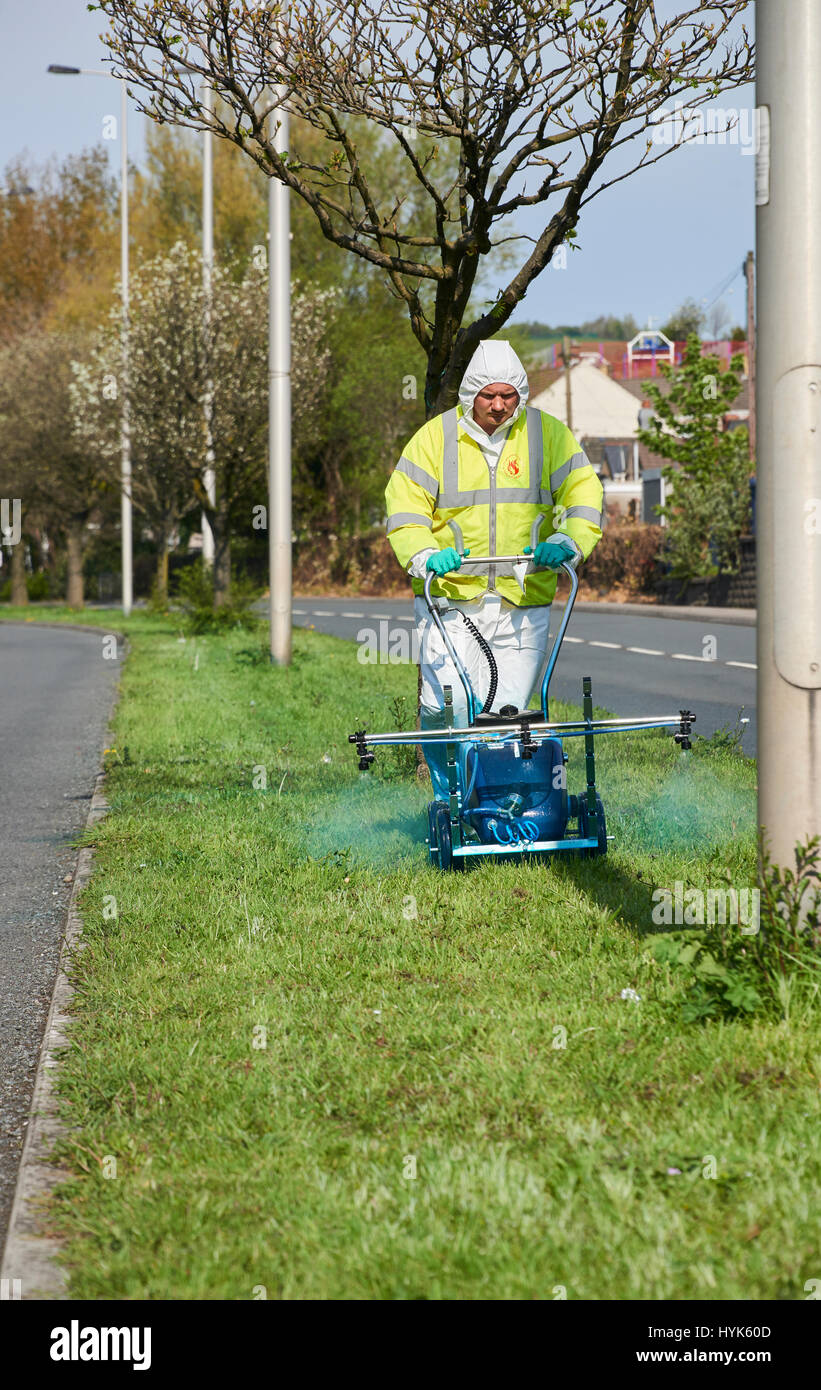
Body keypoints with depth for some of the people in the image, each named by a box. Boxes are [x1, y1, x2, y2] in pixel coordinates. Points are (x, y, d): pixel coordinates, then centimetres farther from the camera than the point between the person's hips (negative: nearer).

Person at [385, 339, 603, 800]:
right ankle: (450, 801, 7)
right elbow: (405, 506, 0)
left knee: (508, 712, -3)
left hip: (524, 602, 1)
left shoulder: (548, 434, 6)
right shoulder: (436, 437, 3)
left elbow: (583, 494, 3)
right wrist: (424, 555, -18)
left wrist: (567, 544, -15)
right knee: (445, 707, -13)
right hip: (450, 596, -1)